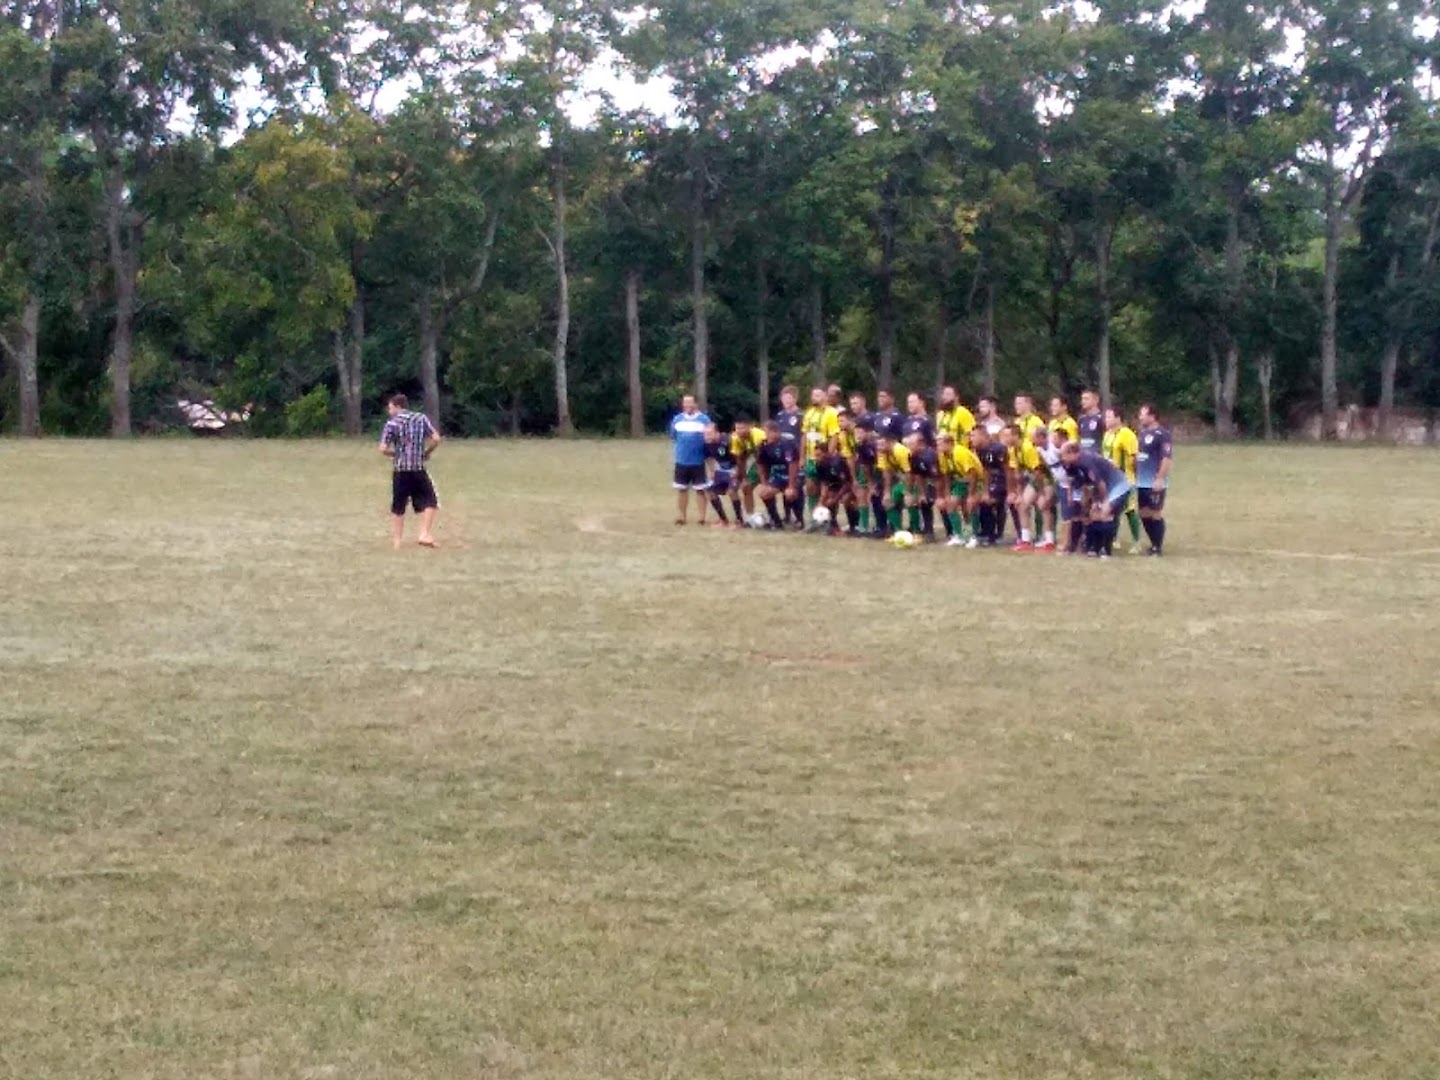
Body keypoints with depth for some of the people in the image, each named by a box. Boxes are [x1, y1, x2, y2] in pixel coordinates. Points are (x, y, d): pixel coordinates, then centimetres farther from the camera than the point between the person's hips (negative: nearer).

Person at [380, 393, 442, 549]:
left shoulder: (392, 423, -2)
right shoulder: (421, 418, 3)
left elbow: (383, 449, -6)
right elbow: (436, 439, -4)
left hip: (399, 471, 0)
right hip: (418, 469, 0)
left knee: (398, 507, 10)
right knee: (430, 502, 10)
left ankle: (397, 541, 12)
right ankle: (425, 535, -4)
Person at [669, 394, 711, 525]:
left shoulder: (704, 419, -5)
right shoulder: (677, 419, 6)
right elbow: (673, 437, 16)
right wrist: (681, 447, 6)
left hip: (698, 461, -4)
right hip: (681, 461, 4)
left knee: (700, 489, 2)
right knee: (681, 489, 12)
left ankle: (702, 516, 9)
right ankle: (682, 515, 24)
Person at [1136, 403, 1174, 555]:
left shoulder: (1162, 435, -14)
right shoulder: (1142, 433, 12)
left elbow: (1167, 458, -18)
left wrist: (1160, 479, -23)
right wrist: (1135, 475, 19)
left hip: (1155, 483, -8)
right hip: (1142, 482, 8)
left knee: (1156, 514, -2)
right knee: (1144, 514, 12)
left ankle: (1158, 547, 6)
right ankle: (1154, 544, 23)